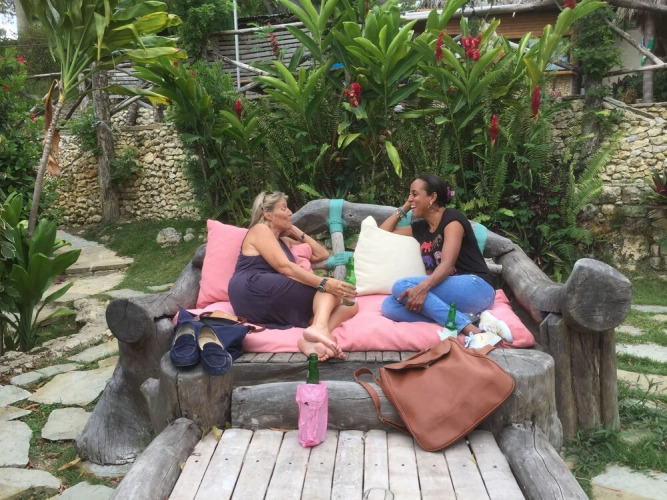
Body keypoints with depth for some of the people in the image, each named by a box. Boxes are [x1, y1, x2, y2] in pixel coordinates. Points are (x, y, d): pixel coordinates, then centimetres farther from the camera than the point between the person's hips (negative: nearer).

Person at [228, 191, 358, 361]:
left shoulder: (284, 241, 32)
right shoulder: (260, 230, 5)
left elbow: (322, 254, 30)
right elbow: (284, 267, -12)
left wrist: (296, 232, 28)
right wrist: (324, 283, -21)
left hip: (273, 307, 8)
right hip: (253, 292, -8)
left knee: (350, 306, -6)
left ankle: (312, 341, -36)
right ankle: (319, 327, -45)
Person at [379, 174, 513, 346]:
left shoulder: (452, 218, -3)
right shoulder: (420, 228, 19)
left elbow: (448, 264, -18)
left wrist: (422, 287, -36)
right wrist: (404, 207, 20)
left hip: (476, 288, -7)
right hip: (449, 292, 7)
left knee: (402, 287, -27)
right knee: (389, 306, -19)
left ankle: (472, 330, -32)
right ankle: (472, 318, -28)